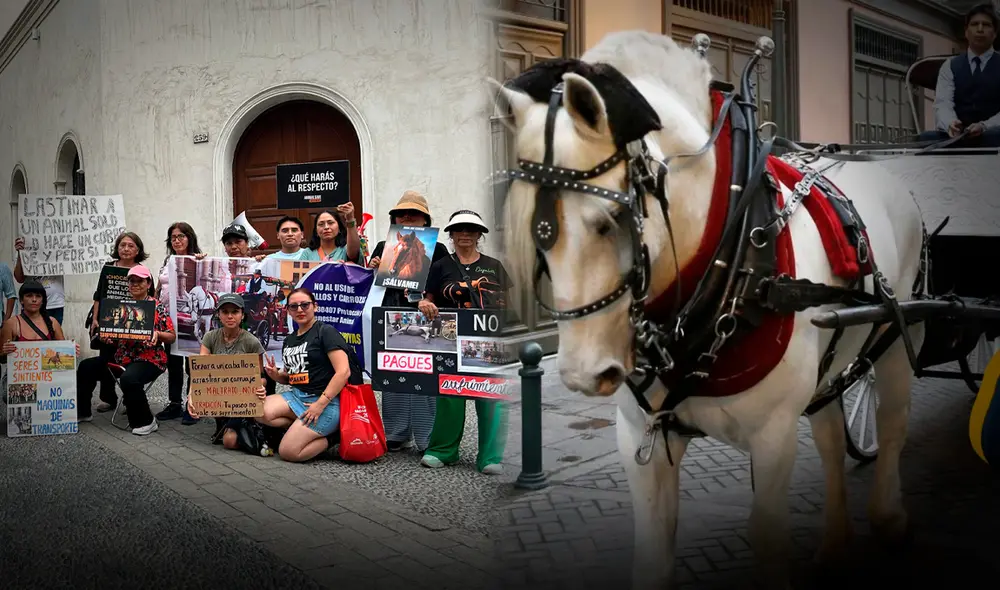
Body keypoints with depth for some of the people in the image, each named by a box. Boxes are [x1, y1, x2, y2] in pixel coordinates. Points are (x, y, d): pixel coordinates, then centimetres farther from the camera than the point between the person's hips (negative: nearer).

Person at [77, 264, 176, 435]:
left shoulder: (157, 307, -3)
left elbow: (172, 336, -4)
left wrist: (157, 334, -23)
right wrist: (105, 336, -4)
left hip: (149, 358, -7)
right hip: (122, 356, 7)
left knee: (129, 379, -35)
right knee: (86, 367, 2)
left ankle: (146, 422, -16)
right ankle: (82, 412, 19)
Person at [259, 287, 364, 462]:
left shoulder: (325, 332, -8)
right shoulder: (289, 340, 16)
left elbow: (343, 371, -17)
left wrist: (321, 404, -21)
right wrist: (276, 375, 2)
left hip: (325, 401, -7)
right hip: (296, 396, 7)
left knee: (288, 452, -20)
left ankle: (330, 437, 3)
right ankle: (302, 427, -2)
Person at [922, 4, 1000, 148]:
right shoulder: (949, 66, 15)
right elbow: (942, 103, -2)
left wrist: (984, 127, -25)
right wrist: (950, 123, -27)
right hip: (955, 137, 1)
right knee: (926, 138, -32)